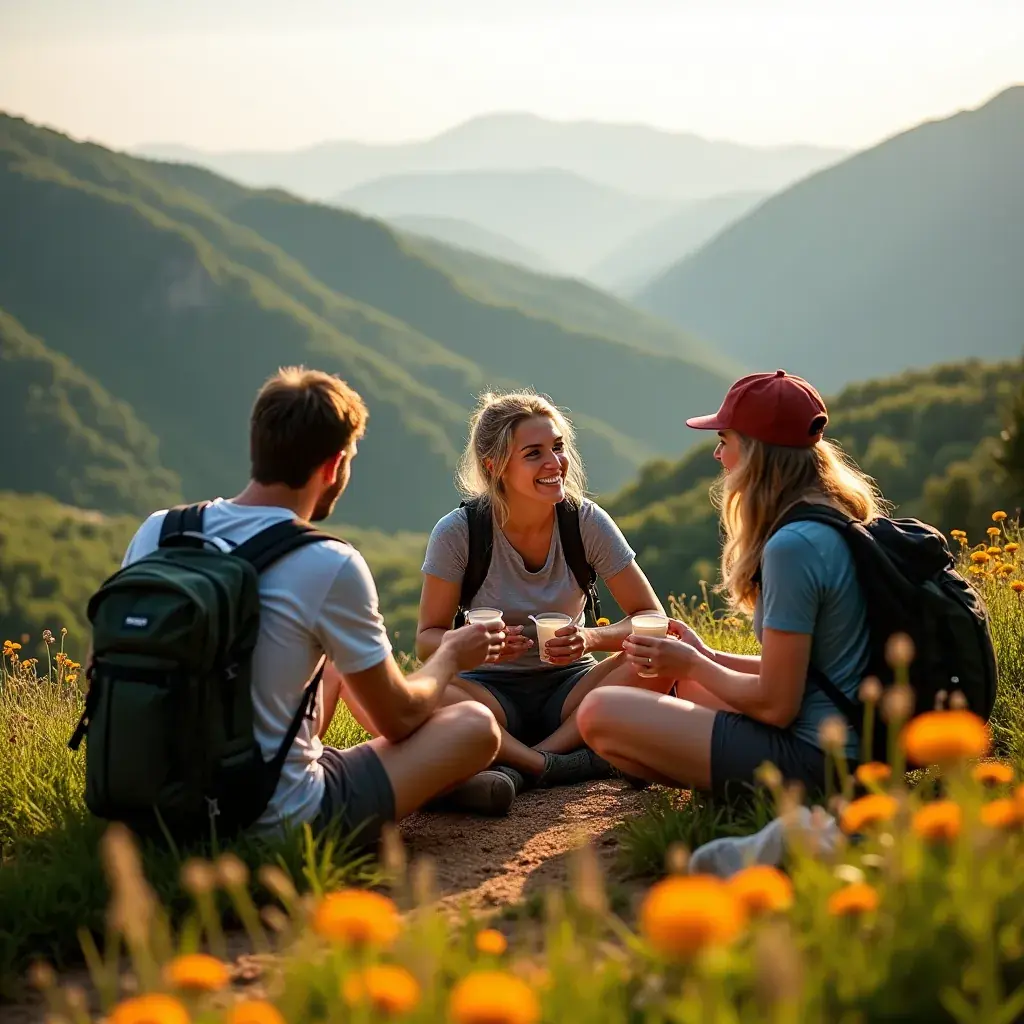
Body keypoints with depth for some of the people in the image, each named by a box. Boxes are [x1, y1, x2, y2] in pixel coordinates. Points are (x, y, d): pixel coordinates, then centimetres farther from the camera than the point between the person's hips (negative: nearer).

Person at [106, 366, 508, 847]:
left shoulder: (156, 532, -4)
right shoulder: (332, 566, -19)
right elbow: (398, 717, -6)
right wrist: (450, 656, 16)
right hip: (278, 823, -7)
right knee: (476, 724, 7)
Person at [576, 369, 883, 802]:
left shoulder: (792, 546, -22)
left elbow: (776, 705, -20)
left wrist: (693, 665, -4)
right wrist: (708, 657, 16)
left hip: (811, 757, -10)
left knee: (599, 713, -10)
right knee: (672, 678, 29)